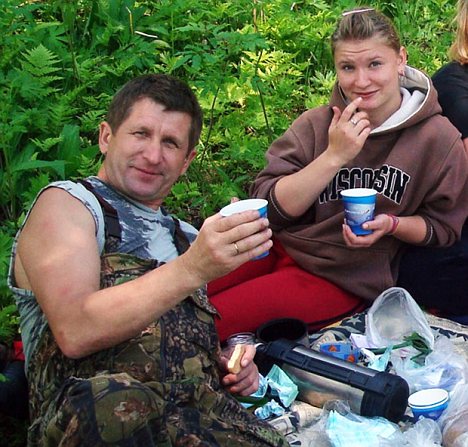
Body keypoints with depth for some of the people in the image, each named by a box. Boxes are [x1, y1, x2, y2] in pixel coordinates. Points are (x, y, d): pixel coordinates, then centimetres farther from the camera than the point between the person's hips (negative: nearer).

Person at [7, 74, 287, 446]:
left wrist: (230, 364, 10)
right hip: (96, 415, -3)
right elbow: (75, 332, -14)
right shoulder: (66, 202, 4)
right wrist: (191, 270, -24)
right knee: (119, 401, -39)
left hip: (205, 412, 4)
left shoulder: (185, 236, 25)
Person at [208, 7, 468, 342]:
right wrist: (334, 155, -22)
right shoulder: (316, 124, -5)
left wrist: (391, 224, -19)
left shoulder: (439, 140, -10)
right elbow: (271, 206, -11)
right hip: (280, 246, 3)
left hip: (346, 279, -3)